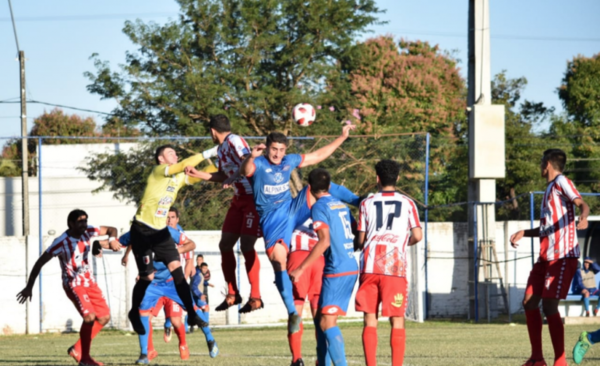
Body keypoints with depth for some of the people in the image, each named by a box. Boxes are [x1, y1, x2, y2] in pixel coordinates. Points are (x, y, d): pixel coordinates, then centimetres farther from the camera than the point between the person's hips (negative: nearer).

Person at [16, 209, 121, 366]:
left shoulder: (88, 231, -5)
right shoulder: (61, 242, -21)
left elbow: (111, 230, 7)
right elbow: (40, 262, -15)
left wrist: (112, 240, -18)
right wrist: (29, 287, -15)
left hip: (89, 281, 7)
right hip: (73, 284, -7)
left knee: (104, 317, 5)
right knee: (90, 316, -23)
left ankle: (77, 349, 17)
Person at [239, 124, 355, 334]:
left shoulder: (289, 161, 7)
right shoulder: (258, 165, -10)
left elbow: (319, 155, 19)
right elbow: (245, 171, -35)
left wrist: (342, 137, 18)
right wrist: (251, 157, -57)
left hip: (292, 210, 4)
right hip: (272, 219, -4)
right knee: (279, 261, -16)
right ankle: (292, 313, -13)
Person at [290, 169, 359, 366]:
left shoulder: (319, 207, -9)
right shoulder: (341, 205, 16)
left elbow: (324, 241, -19)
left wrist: (301, 268, -19)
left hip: (337, 272, -9)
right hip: (351, 268, 9)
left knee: (327, 322, -12)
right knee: (322, 319, 15)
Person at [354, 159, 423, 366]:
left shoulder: (367, 203, 10)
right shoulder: (407, 203, 7)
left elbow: (361, 240, 9)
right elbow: (417, 235, -1)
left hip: (369, 265, 1)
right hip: (395, 267, -1)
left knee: (370, 320, 5)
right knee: (397, 321, 1)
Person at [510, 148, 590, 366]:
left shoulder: (561, 182, -4)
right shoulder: (549, 189, 23)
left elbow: (582, 204, -19)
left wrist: (583, 216, -41)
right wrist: (524, 233, 22)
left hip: (563, 256, -10)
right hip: (545, 256, 10)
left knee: (549, 306, -14)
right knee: (530, 302, 7)